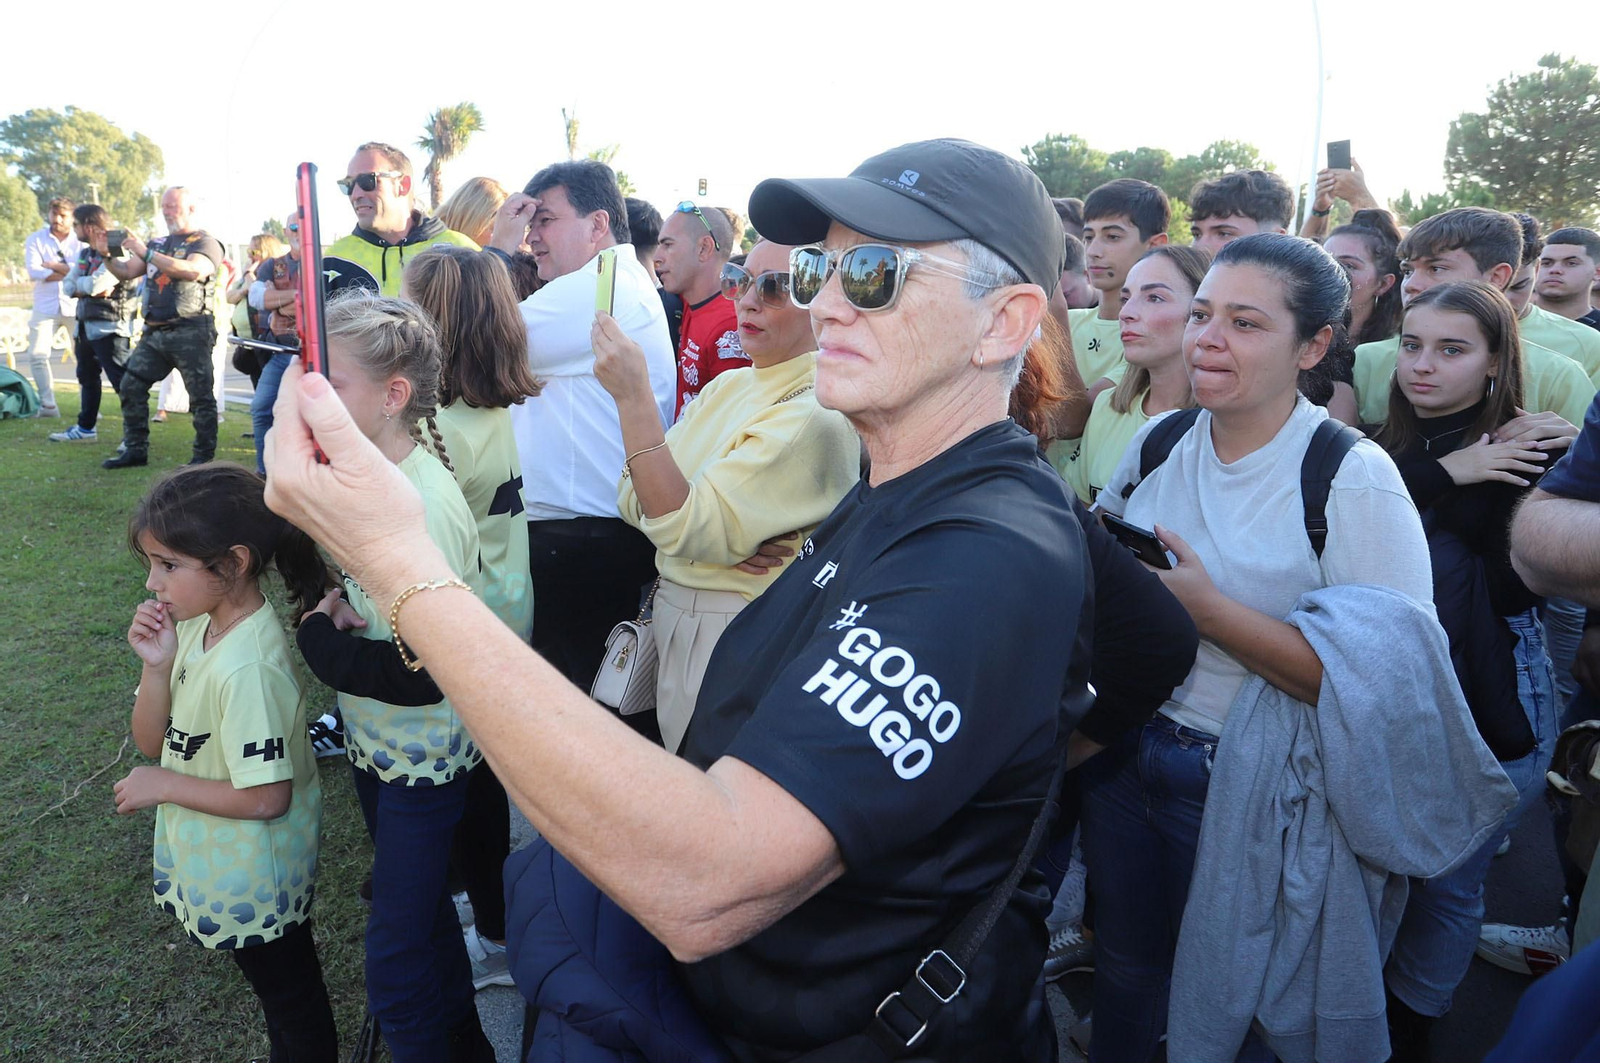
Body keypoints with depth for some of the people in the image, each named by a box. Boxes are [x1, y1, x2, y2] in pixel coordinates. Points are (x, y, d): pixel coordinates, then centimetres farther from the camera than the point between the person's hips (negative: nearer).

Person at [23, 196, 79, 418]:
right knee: (38, 355, -4)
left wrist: (53, 266, -9)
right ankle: (48, 405, 3)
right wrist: (69, 273, -12)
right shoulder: (35, 240, 5)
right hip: (45, 307, 1)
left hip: (76, 306, -1)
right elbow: (34, 272, -9)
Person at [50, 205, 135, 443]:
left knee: (122, 381, -13)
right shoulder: (85, 253, 14)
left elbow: (96, 284, -25)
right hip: (87, 324, 10)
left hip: (109, 327, -10)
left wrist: (79, 284, -4)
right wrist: (88, 289, -10)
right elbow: (68, 285, 9)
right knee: (87, 378, 19)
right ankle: (85, 428, 32)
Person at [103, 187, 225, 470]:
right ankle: (136, 450, 13)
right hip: (154, 331, 8)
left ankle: (204, 457, 2)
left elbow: (193, 270, -22)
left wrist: (146, 253, -20)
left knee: (201, 396, -5)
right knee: (131, 388, 5)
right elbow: (126, 272, 19)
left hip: (191, 332, -7)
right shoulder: (158, 243, 20)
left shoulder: (206, 243, -2)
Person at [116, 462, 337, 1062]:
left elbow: (266, 798, -28)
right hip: (215, 861, 8)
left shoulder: (246, 669, -32)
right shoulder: (196, 624, -6)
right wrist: (157, 666, -16)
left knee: (290, 996, 16)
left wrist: (164, 785, -17)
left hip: (251, 879, -8)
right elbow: (152, 742, 0)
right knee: (279, 988, 28)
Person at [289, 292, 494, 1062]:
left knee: (395, 969, 4)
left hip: (423, 759, -9)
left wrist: (317, 636, -19)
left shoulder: (423, 505, -30)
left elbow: (423, 675, -30)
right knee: (415, 908, 27)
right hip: (373, 740, 9)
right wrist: (334, 602, -10)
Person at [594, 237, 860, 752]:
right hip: (672, 614, 8)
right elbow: (634, 497, 2)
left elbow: (688, 529, -25)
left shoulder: (817, 414, -19)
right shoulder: (727, 385, 7)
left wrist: (634, 397, -28)